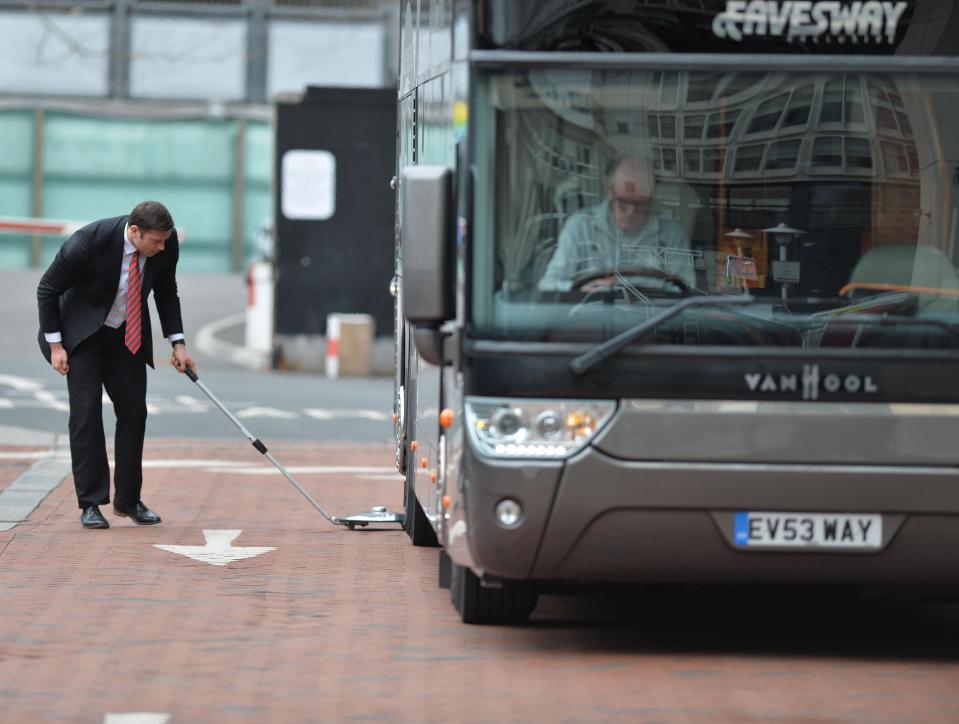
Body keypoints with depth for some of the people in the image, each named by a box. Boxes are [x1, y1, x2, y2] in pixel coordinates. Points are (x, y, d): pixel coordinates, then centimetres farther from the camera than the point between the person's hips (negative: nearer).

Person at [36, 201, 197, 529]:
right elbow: (47, 289, -16)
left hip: (129, 336, 4)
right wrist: (55, 345, -14)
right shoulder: (89, 241, -30)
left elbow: (166, 292, 4)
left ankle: (128, 500, 13)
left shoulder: (167, 244, -17)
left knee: (134, 410, 1)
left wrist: (178, 343, -1)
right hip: (83, 331, -4)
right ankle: (90, 504, -6)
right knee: (86, 410, -11)